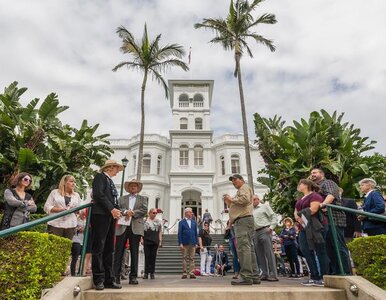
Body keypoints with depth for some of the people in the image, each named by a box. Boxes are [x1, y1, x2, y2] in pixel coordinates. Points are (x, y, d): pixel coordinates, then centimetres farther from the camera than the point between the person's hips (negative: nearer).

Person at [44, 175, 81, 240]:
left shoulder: (76, 195, 16)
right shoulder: (55, 192, 8)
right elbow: (47, 207, 2)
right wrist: (60, 209, -12)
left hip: (70, 225, 2)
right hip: (56, 224, -2)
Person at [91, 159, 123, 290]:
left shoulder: (110, 181, 24)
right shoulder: (100, 176, 0)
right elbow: (98, 194, -14)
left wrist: (117, 210, 3)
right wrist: (111, 209, -17)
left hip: (111, 216, 8)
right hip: (101, 215, -8)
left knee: (109, 249, 8)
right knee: (98, 248, -4)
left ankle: (109, 279, 13)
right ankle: (98, 280, 2)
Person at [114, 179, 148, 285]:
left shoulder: (143, 199, 16)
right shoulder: (122, 198, 18)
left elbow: (144, 210, 2)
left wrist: (132, 213, -9)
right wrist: (125, 212, -13)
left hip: (135, 228, -1)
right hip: (122, 227, 1)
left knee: (134, 252, 2)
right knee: (118, 251, -1)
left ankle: (133, 276, 8)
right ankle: (116, 275, 6)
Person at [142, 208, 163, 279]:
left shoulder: (158, 221, 10)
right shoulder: (145, 220, 4)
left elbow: (160, 232, 11)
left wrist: (160, 241, 6)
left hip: (155, 242, 1)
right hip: (147, 242, -1)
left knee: (153, 257, 4)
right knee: (147, 257, 1)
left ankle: (152, 273, 12)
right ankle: (146, 272, 9)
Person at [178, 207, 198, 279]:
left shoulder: (194, 222, 11)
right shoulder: (181, 222, 1)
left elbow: (196, 233, 12)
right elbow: (179, 233, -2)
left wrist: (196, 243, 5)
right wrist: (180, 243, -10)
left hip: (192, 243, 3)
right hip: (184, 243, -3)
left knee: (192, 258, 3)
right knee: (185, 258, 2)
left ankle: (191, 273, 7)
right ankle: (184, 273, 9)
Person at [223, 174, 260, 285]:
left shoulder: (244, 187, 3)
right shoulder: (240, 190, 31)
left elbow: (245, 199, -18)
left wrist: (231, 199, -8)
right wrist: (229, 203, 16)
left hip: (243, 219, -11)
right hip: (241, 221, 11)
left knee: (243, 248, -16)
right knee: (248, 248, 9)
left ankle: (246, 276, -19)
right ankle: (254, 276, 12)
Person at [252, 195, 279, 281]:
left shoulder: (265, 206, 7)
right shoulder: (252, 210, 21)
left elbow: (274, 217, 0)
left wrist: (271, 227, -12)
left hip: (264, 231, -6)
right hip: (256, 233, 6)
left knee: (269, 253, -8)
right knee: (260, 254, 6)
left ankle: (273, 275, -5)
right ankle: (264, 274, 12)